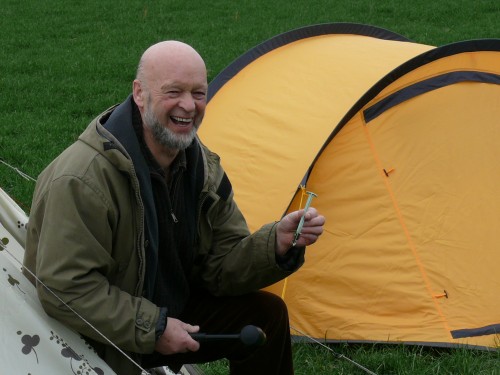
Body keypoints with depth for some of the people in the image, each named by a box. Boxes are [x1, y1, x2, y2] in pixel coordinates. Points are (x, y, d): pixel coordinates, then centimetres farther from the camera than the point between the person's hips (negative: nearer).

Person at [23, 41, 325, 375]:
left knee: (267, 314, -1)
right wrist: (152, 330, -25)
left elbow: (220, 266, -1)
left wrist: (278, 241, -19)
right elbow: (65, 290, -29)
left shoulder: (201, 166, -2)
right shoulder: (83, 178, -29)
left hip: (171, 308, 8)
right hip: (98, 342, -7)